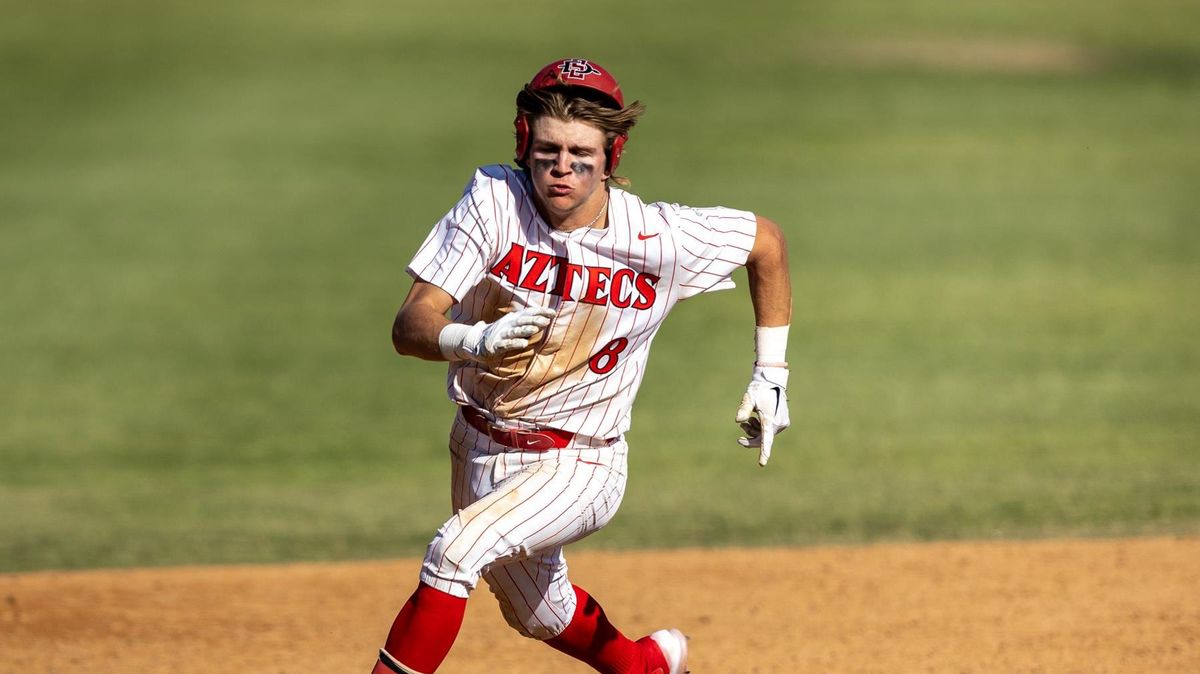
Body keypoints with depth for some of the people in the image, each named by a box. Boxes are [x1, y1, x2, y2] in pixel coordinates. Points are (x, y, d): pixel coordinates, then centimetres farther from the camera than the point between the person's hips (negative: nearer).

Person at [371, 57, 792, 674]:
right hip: (479, 448, 4)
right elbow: (409, 326, -25)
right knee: (537, 612, 25)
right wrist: (474, 340, -47)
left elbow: (766, 240, 1)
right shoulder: (494, 202, -19)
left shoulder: (659, 239, -19)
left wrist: (770, 377, 2)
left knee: (455, 552, -29)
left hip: (578, 467, -4)